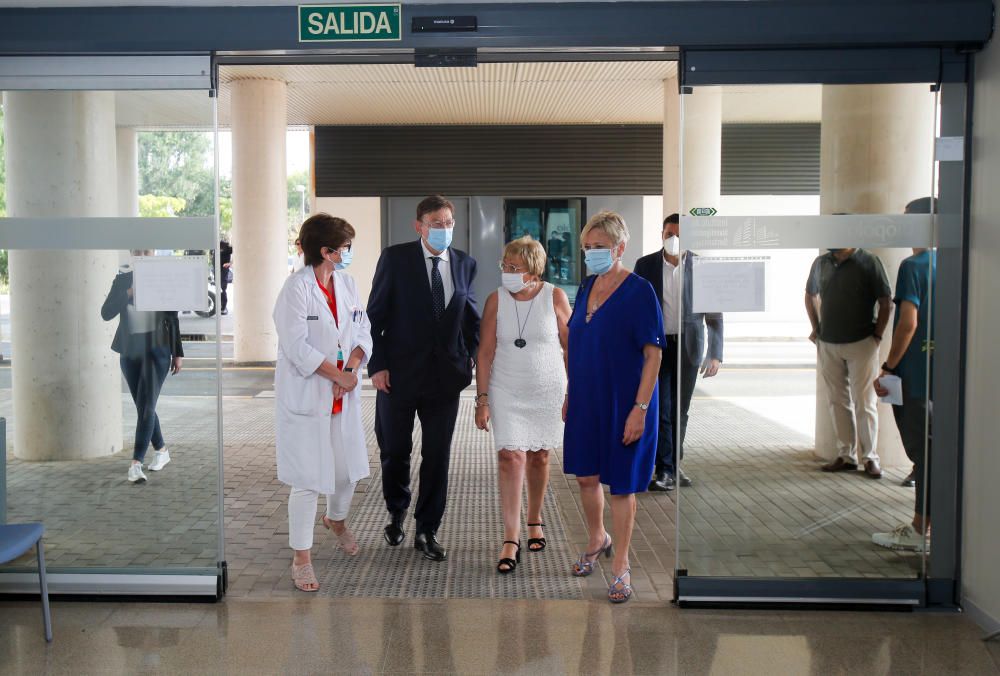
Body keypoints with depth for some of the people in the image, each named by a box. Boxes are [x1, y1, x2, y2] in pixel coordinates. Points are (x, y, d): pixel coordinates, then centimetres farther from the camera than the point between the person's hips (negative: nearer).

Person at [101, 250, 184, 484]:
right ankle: (161, 450, 30)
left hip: (156, 351, -3)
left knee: (146, 407, -12)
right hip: (130, 352, 3)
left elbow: (172, 319, 4)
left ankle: (136, 463, -15)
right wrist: (129, 293, -20)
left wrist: (178, 353, 4)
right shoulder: (122, 280, 3)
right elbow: (106, 313, -6)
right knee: (143, 408, 12)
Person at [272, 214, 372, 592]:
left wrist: (352, 368, -11)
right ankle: (301, 558, 13)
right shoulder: (297, 287, -14)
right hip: (306, 396, -6)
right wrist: (340, 375, -15)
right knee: (307, 478, -2)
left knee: (349, 467, 16)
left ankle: (336, 520, 47)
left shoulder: (347, 283, 6)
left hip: (345, 394, 6)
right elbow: (297, 347, -18)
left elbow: (363, 332, 7)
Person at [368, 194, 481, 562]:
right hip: (398, 373, -2)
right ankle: (397, 513, 37)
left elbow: (472, 316, 14)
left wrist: (468, 359, 4)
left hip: (446, 376, 2)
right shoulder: (395, 258, -5)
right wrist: (376, 365, -9)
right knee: (395, 450, 11)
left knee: (437, 456, 5)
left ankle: (427, 531, 19)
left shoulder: (464, 263, 5)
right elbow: (375, 316, -4)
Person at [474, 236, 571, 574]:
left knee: (538, 457, 11)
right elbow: (486, 352, -4)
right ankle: (511, 539, -9)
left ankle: (535, 522, 33)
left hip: (547, 391, 1)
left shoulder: (554, 297, -6)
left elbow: (571, 346, 0)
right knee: (511, 457, -11)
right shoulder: (496, 300, -5)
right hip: (506, 392, 0)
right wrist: (482, 399, -7)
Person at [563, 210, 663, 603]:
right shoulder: (587, 287, 7)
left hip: (623, 404, -6)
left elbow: (653, 354, -16)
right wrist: (569, 394, 15)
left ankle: (621, 566, 17)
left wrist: (640, 408, -21)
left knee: (621, 485, 3)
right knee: (585, 477, 15)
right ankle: (597, 541, 40)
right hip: (585, 401, 6)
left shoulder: (639, 291, -14)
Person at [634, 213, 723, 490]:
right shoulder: (645, 265, -1)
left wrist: (715, 354, -5)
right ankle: (664, 470, 1)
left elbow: (714, 314, 1)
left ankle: (674, 464, 24)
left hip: (688, 347, 1)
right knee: (660, 410, -6)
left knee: (680, 410, 10)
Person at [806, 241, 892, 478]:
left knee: (864, 402, -1)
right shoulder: (821, 263, 6)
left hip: (861, 344, -4)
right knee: (838, 402, 9)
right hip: (828, 345, 4)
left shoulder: (868, 263, -7)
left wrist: (877, 336, -7)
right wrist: (816, 329, 14)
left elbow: (885, 303, -4)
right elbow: (810, 295, 22)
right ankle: (845, 455, 18)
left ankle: (870, 457, 8)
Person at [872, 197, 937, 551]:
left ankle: (920, 532, 5)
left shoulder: (913, 266, -15)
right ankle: (930, 524, 22)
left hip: (914, 373, -8)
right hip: (939, 372, 8)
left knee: (922, 452, -3)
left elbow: (908, 322, -22)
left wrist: (887, 369, -16)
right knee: (930, 450, 14)